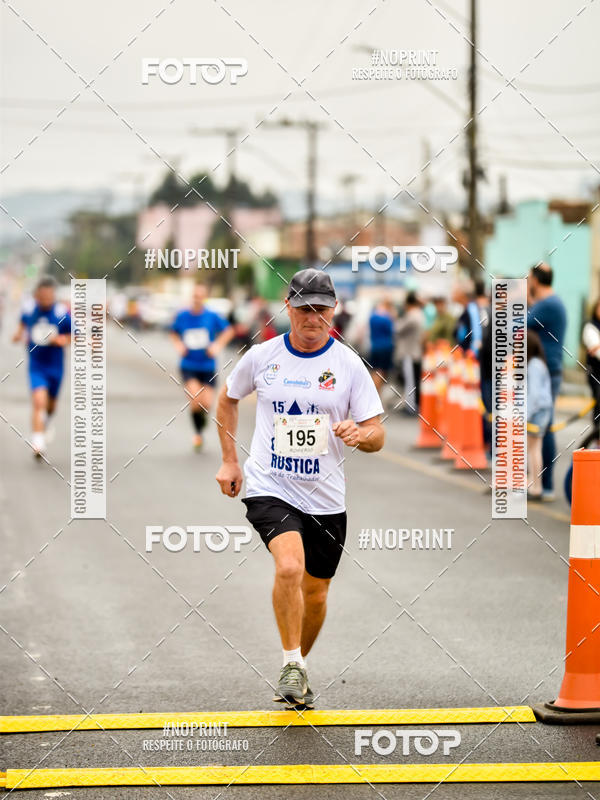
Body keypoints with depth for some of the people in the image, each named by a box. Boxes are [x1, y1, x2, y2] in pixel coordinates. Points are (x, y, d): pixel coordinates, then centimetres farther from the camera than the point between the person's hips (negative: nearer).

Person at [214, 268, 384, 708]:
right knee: (289, 566, -26)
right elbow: (227, 399, 19)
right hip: (269, 489, -2)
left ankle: (301, 664, 37)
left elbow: (377, 435, -1)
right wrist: (229, 460, 13)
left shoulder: (349, 364, -2)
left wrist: (358, 434, -24)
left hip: (326, 498, 2)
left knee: (315, 593, 11)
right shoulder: (262, 357, -1)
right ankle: (292, 666, -13)